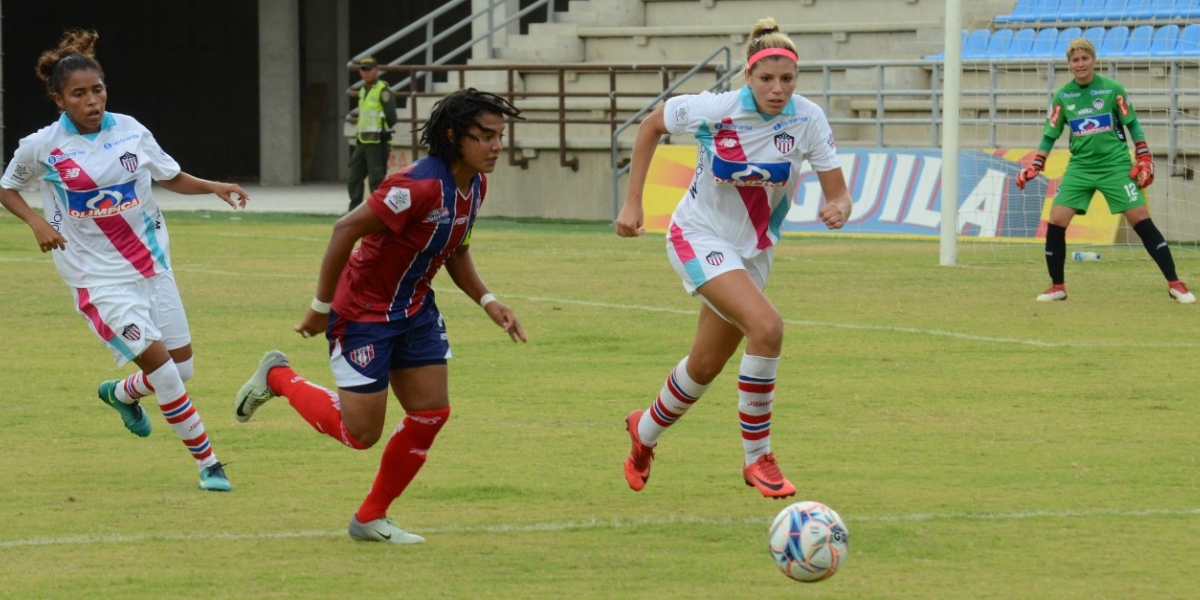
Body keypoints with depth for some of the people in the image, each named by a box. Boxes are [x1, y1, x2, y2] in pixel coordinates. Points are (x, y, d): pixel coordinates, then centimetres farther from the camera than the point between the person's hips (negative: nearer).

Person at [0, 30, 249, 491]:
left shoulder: (130, 132, -2)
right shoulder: (40, 148, -10)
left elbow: (171, 178, 11)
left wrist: (214, 187, -7)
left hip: (152, 265, 4)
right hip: (98, 277, -4)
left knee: (181, 367, 8)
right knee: (157, 359, -17)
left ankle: (121, 394, 42)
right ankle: (207, 462, -6)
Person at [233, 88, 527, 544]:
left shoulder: (474, 186, -1)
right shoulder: (420, 185, -29)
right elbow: (345, 231, -26)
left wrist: (488, 302, 2)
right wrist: (321, 307, -20)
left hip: (414, 310, 8)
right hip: (364, 312, -8)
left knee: (431, 413, 1)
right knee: (361, 432, -3)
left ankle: (371, 518, 16)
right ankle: (277, 377, 21)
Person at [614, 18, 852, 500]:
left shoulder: (808, 119, -17)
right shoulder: (713, 110, -22)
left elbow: (838, 194, -14)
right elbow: (650, 127, -4)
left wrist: (838, 211, -38)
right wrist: (633, 202, -5)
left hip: (753, 251, 5)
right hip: (699, 238, -5)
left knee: (705, 367, 17)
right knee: (766, 326, -29)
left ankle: (645, 432, 49)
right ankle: (757, 459, -15)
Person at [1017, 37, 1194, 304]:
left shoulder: (1112, 89, -4)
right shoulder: (1062, 96, 3)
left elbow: (1132, 124, 3)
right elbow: (1050, 135, 9)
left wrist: (1144, 159, -4)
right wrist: (1035, 166, -1)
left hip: (1116, 164, -3)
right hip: (1080, 166, 3)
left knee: (1142, 222, -9)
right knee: (1056, 222, -9)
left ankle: (1175, 284, -5)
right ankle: (1057, 286, 7)